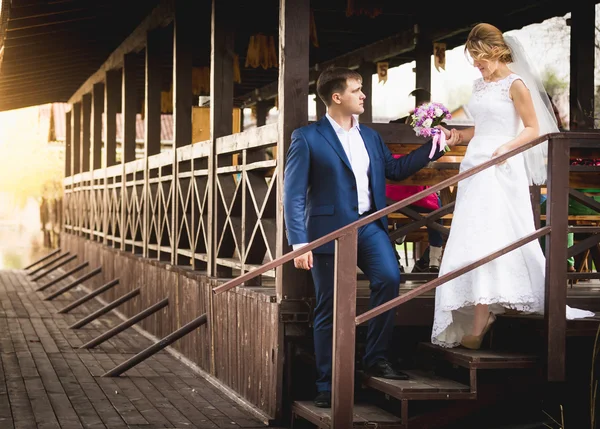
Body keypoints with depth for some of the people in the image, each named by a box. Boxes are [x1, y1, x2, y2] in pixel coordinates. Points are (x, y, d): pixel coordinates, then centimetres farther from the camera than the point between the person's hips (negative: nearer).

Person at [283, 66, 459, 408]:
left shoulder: (370, 136, 13)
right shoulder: (307, 138, -5)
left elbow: (395, 169, 24)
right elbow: (294, 194, -8)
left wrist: (435, 146, 17)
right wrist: (299, 243, -15)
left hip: (370, 226, 5)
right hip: (330, 230, -4)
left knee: (389, 279, -19)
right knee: (330, 310, 2)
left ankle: (377, 359, -2)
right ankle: (328, 386, 14)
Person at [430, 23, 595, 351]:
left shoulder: (515, 84, -6)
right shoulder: (479, 85, 15)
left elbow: (533, 128, -6)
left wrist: (507, 147, -21)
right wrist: (455, 136, 7)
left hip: (501, 170, -8)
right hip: (475, 164, 8)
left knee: (486, 239, -13)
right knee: (472, 240, 4)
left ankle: (478, 327, -14)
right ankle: (483, 315, 11)